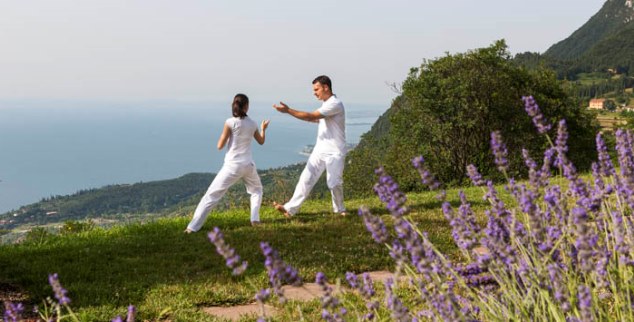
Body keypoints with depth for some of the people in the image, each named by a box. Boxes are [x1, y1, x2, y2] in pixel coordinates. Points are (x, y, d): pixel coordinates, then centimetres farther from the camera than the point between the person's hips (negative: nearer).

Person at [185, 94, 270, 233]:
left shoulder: (230, 122, -9)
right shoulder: (252, 124, 4)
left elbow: (220, 146, -6)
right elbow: (261, 141, 23)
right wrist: (263, 129, 42)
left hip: (232, 165, -3)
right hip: (248, 165, 3)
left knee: (211, 195, -1)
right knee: (256, 190, 31)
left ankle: (193, 227, -7)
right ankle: (255, 219, 14)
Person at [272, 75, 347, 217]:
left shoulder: (335, 104, -19)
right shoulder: (326, 103, 11)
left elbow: (311, 116, -24)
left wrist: (288, 110, -22)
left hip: (335, 152, -8)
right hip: (320, 150, 8)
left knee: (334, 183, -4)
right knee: (306, 179, 2)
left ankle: (339, 209, 19)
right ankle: (290, 209, 1)